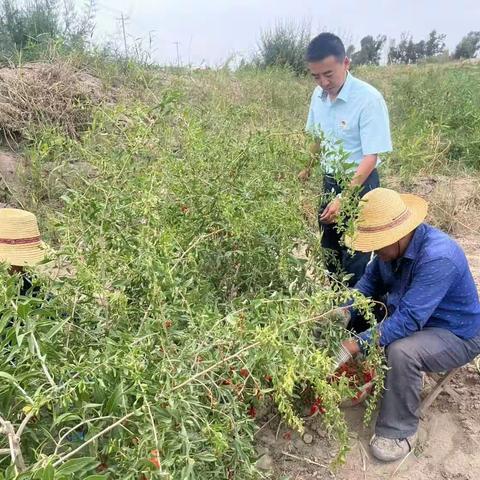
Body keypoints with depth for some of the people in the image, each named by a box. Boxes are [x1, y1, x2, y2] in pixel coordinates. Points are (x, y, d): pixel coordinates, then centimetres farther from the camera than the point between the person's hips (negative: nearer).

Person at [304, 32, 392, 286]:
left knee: (354, 259, 2)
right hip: (328, 181, 7)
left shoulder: (369, 99, -21)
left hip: (359, 184, -7)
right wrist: (305, 172, 11)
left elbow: (371, 157, -23)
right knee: (329, 252, 19)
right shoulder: (318, 95, -2)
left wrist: (344, 198, -30)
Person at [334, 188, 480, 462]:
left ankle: (400, 432, -11)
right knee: (356, 313, 0)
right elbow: (370, 282, 0)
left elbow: (408, 321, -38)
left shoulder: (438, 258, -36)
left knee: (401, 351, -34)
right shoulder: (393, 244, -12)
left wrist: (353, 346, -39)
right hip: (409, 312, 8)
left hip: (457, 336, -8)